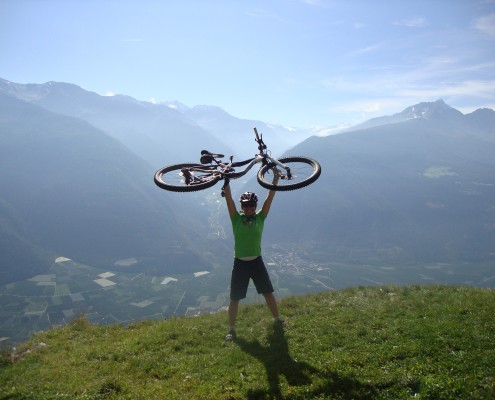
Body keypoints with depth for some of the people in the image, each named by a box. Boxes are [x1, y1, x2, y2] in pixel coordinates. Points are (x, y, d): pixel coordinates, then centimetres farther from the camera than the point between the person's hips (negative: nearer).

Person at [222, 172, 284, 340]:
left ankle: (277, 320, 30)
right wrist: (226, 180, -22)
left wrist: (276, 178, -10)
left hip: (257, 262, 2)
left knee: (268, 293, 10)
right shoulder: (236, 218, -4)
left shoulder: (260, 218, 0)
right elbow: (228, 198, -14)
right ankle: (231, 329, 15)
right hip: (240, 263, -2)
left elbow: (270, 197, -5)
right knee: (234, 298, 3)